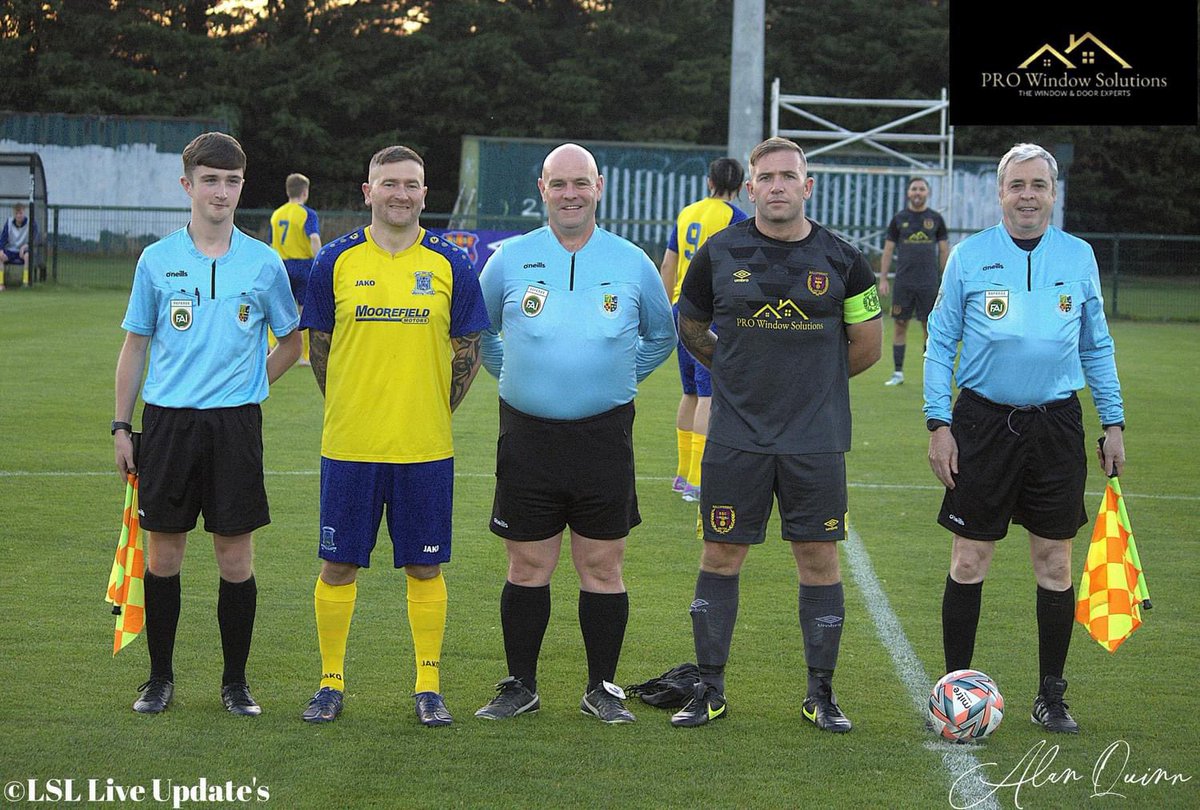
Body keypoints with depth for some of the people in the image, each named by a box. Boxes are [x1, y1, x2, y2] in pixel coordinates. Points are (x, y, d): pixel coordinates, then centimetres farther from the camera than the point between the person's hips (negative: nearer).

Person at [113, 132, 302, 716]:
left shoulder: (264, 263, 2)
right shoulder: (156, 260, 4)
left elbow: (290, 342, 14)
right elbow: (135, 346, 9)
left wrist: (246, 385, 3)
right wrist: (121, 426, 6)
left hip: (235, 425, 0)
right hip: (166, 421, 1)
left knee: (235, 557, 1)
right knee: (163, 554, 4)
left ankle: (235, 682, 13)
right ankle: (160, 678, 17)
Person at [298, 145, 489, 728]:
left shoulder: (450, 265, 2)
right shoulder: (336, 262, 2)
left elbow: (468, 351, 9)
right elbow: (318, 346, 9)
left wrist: (433, 413, 5)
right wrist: (349, 411, 6)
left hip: (425, 449, 0)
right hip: (349, 446, 0)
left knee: (424, 569, 6)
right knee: (338, 567, 4)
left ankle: (429, 686, 16)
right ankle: (331, 684, 16)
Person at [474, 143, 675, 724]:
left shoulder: (631, 263, 5)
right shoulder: (510, 259, 3)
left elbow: (661, 336, 19)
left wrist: (620, 379, 11)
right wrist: (514, 376, 10)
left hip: (604, 435, 0)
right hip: (527, 436, 0)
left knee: (602, 568, 3)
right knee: (527, 569, 5)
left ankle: (602, 688, 13)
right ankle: (520, 687, 15)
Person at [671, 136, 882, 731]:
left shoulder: (840, 259, 1)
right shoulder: (719, 253, 1)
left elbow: (867, 344, 11)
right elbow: (690, 328, 16)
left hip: (816, 438, 0)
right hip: (735, 436, 0)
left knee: (819, 559, 3)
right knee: (721, 555, 3)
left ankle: (821, 695, 14)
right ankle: (709, 690, 14)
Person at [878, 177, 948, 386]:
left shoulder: (936, 219, 6)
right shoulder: (899, 219, 6)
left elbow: (944, 251, 9)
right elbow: (888, 250, 8)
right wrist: (883, 279, 1)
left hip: (929, 282, -1)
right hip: (903, 281, 1)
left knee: (929, 326, 1)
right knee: (900, 324, 2)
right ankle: (898, 373, 8)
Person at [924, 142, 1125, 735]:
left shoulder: (1078, 257, 6)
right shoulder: (970, 256, 0)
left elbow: (1097, 346, 14)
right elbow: (940, 344, 3)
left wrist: (1113, 422, 8)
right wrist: (938, 424, -5)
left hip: (1055, 424, 2)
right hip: (983, 421, -2)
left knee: (1055, 566, 5)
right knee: (969, 563, 1)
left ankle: (1051, 697, 16)